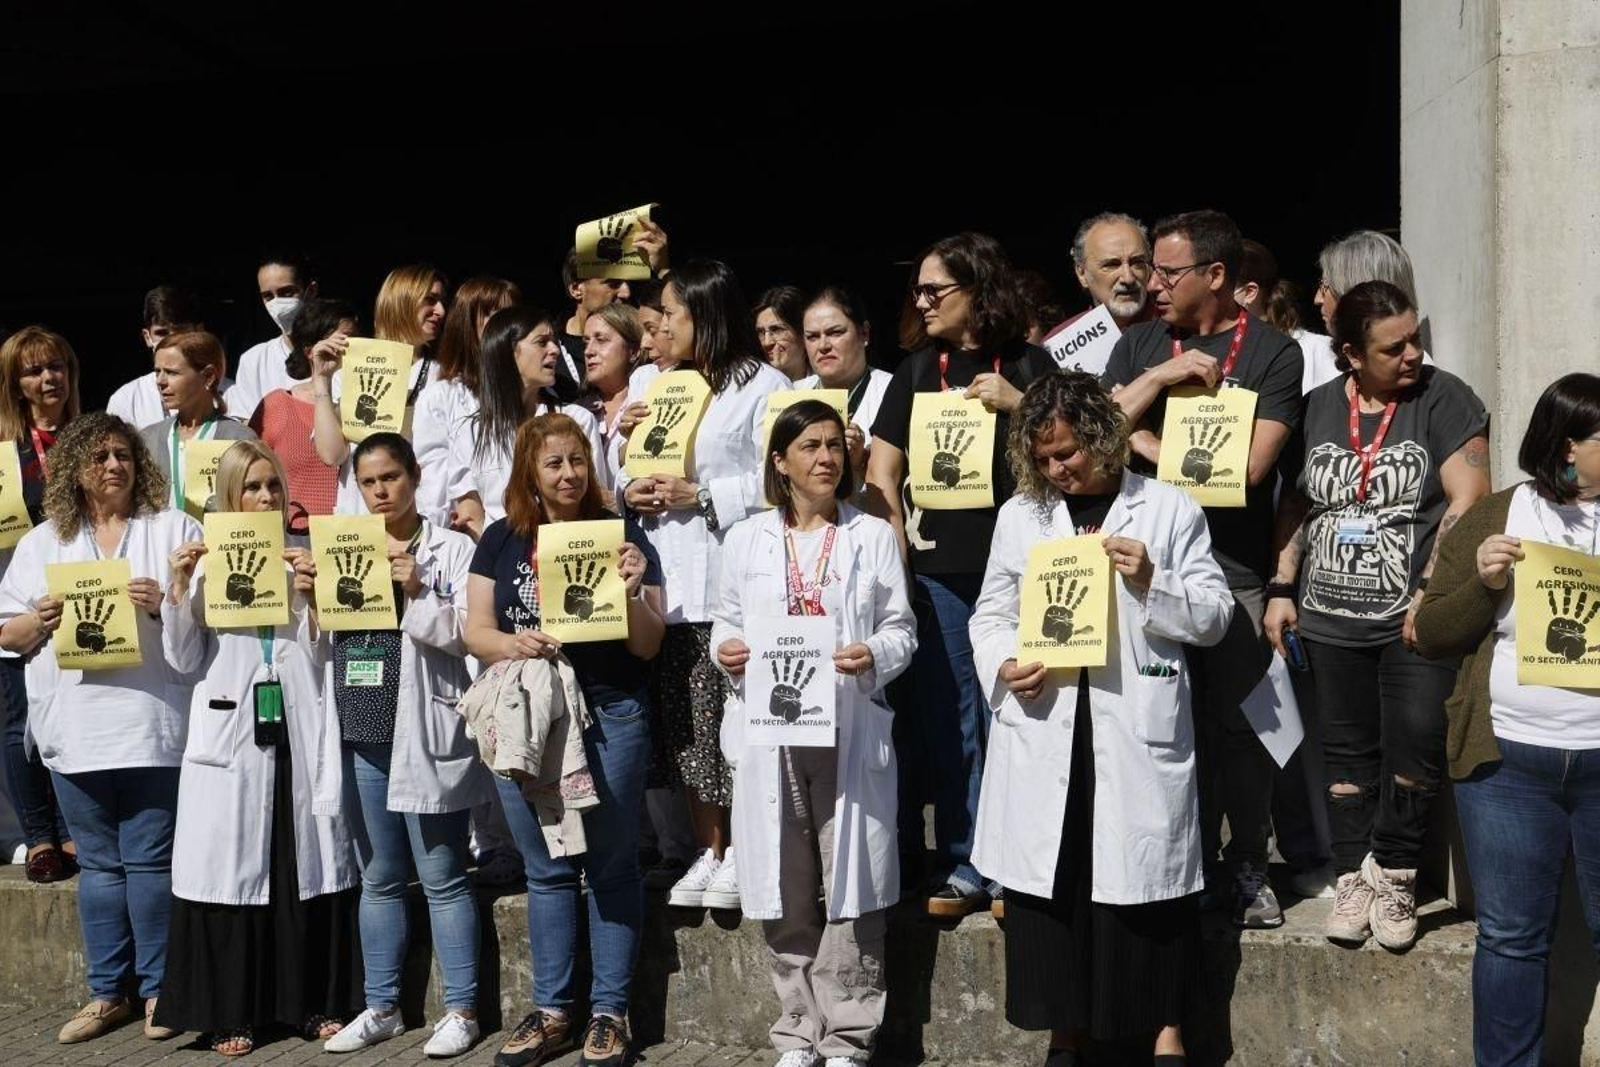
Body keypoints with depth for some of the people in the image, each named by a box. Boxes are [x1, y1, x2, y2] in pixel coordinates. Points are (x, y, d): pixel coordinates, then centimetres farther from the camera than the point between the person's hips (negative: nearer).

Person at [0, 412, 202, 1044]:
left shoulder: (174, 529, 7)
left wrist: (165, 605, -16)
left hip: (151, 724, -3)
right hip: (76, 730, 3)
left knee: (150, 859, 0)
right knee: (98, 862, 9)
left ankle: (158, 988, 11)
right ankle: (107, 992, 18)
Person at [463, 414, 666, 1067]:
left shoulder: (622, 537, -1)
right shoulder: (502, 539, 7)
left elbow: (647, 646, -2)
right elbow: (476, 632, 3)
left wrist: (631, 593, -21)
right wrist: (514, 643, -17)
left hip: (610, 717, -3)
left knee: (610, 866, 5)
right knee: (546, 869, 12)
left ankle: (610, 1013, 15)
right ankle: (551, 1012, 21)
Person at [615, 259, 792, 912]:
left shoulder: (762, 386, -2)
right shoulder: (646, 381, 18)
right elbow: (620, 462, 19)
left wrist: (703, 497, -13)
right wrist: (627, 491, -2)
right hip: (666, 579, 6)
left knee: (736, 720, -5)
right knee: (681, 723, 8)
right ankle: (709, 851, 20)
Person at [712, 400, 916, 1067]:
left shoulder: (874, 536, 8)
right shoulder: (747, 538, 12)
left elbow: (901, 630, 5)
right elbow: (726, 621, 13)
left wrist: (872, 655, -15)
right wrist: (725, 653, -9)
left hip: (851, 730, -1)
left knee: (849, 883, -2)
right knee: (786, 889, 5)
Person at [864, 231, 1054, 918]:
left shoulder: (1028, 364, 4)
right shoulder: (919, 369, 11)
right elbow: (882, 472, 9)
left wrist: (1015, 403, -11)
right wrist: (896, 553, 0)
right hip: (939, 567, 2)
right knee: (949, 719, 6)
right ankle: (961, 864, 16)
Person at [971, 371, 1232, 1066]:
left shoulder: (1169, 508, 5)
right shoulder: (1020, 514, 12)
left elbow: (1215, 617, 3)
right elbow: (990, 614, 14)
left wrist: (1151, 584, -13)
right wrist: (1002, 666, -6)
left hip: (1137, 730, -2)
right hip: (1043, 730, 3)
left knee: (1143, 874, 2)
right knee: (1049, 878, 6)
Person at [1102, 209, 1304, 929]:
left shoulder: (1273, 352, 0)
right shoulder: (1139, 345, 12)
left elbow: (1249, 467, -10)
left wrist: (1149, 446, -4)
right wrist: (1160, 375, -9)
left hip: (1235, 571, -3)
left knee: (1241, 722, 4)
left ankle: (1247, 865, 19)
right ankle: (1190, 863, 19)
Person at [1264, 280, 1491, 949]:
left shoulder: (1443, 399, -3)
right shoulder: (1318, 407, 8)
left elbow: (1468, 499, -9)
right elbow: (1295, 504, 13)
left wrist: (1431, 591, -15)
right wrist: (1281, 589, 6)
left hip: (1415, 618, -3)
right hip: (1330, 619, 4)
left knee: (1416, 744, -12)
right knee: (1346, 754, 9)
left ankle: (1393, 874, 7)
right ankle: (1353, 880, 19)